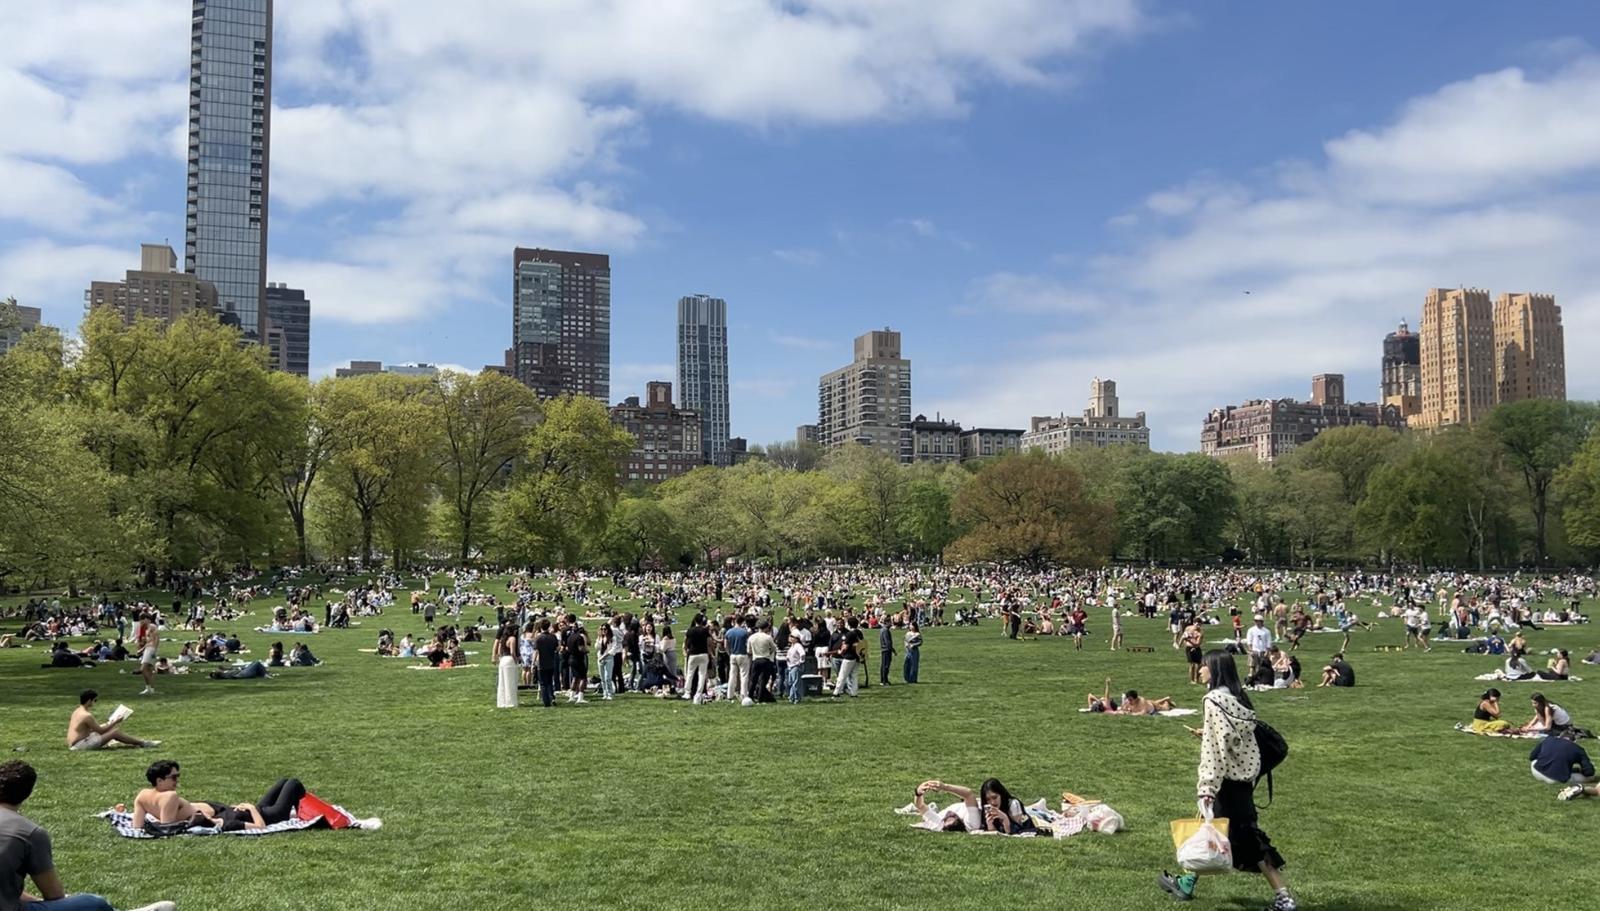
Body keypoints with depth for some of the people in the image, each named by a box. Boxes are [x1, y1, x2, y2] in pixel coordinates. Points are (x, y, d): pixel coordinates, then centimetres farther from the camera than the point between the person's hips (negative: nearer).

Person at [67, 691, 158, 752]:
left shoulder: (77, 711, 11)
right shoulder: (87, 715, -19)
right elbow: (100, 731, -11)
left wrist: (109, 723, 17)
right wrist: (115, 722, -1)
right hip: (79, 745, -10)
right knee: (115, 732, -11)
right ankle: (143, 744, -3)